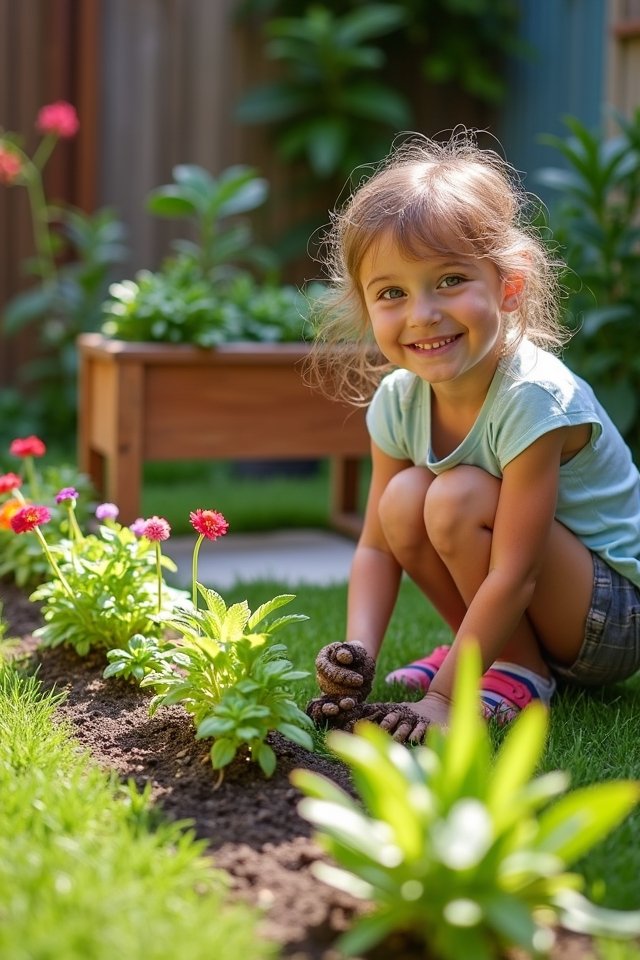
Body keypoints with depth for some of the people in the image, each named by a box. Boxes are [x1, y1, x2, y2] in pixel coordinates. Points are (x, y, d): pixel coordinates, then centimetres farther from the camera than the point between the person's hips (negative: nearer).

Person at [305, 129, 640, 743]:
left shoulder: (532, 397, -29)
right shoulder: (397, 399, -8)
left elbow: (512, 577, -29)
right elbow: (376, 547, -4)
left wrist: (440, 699, -29)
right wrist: (358, 651, -21)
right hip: (516, 611, 7)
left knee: (459, 498, -26)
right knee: (403, 502, -15)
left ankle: (520, 675, -8)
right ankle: (485, 650, 3)